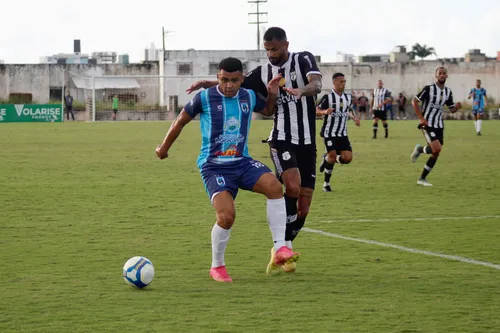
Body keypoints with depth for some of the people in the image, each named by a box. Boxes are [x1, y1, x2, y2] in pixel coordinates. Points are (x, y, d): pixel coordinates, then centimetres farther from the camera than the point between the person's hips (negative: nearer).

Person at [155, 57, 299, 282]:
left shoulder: (249, 97, 4)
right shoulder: (204, 98, -9)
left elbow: (268, 111, 26)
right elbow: (180, 121, 6)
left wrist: (273, 95, 6)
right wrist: (164, 148, 17)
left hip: (241, 161, 4)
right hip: (213, 165, -4)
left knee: (274, 185, -27)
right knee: (226, 215, -24)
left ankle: (280, 249, -22)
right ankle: (217, 267, 2)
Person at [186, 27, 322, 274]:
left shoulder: (303, 60, 0)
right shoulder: (263, 73, 7)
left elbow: (316, 85, -18)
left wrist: (302, 91, -40)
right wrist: (208, 84, -9)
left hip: (307, 143, 1)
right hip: (281, 139, -1)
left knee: (303, 207, 1)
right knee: (293, 187, -27)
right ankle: (283, 246, -17)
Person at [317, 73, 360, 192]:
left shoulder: (348, 97, 9)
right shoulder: (328, 97, -9)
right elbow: (317, 110, -10)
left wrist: (355, 118, 5)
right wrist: (325, 112, -32)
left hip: (342, 134, 5)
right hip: (329, 133, -5)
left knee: (347, 158, -7)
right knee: (332, 155, -12)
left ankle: (327, 159, 22)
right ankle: (326, 183, 11)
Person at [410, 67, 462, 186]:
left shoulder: (448, 91, 7)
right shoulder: (429, 89, -11)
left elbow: (452, 109, 14)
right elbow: (414, 101, -8)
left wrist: (457, 106, -10)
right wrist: (421, 118, -14)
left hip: (439, 126, 6)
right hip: (428, 124, -6)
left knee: (436, 153, 3)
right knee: (437, 149, -22)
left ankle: (422, 178, 15)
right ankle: (420, 149, 10)